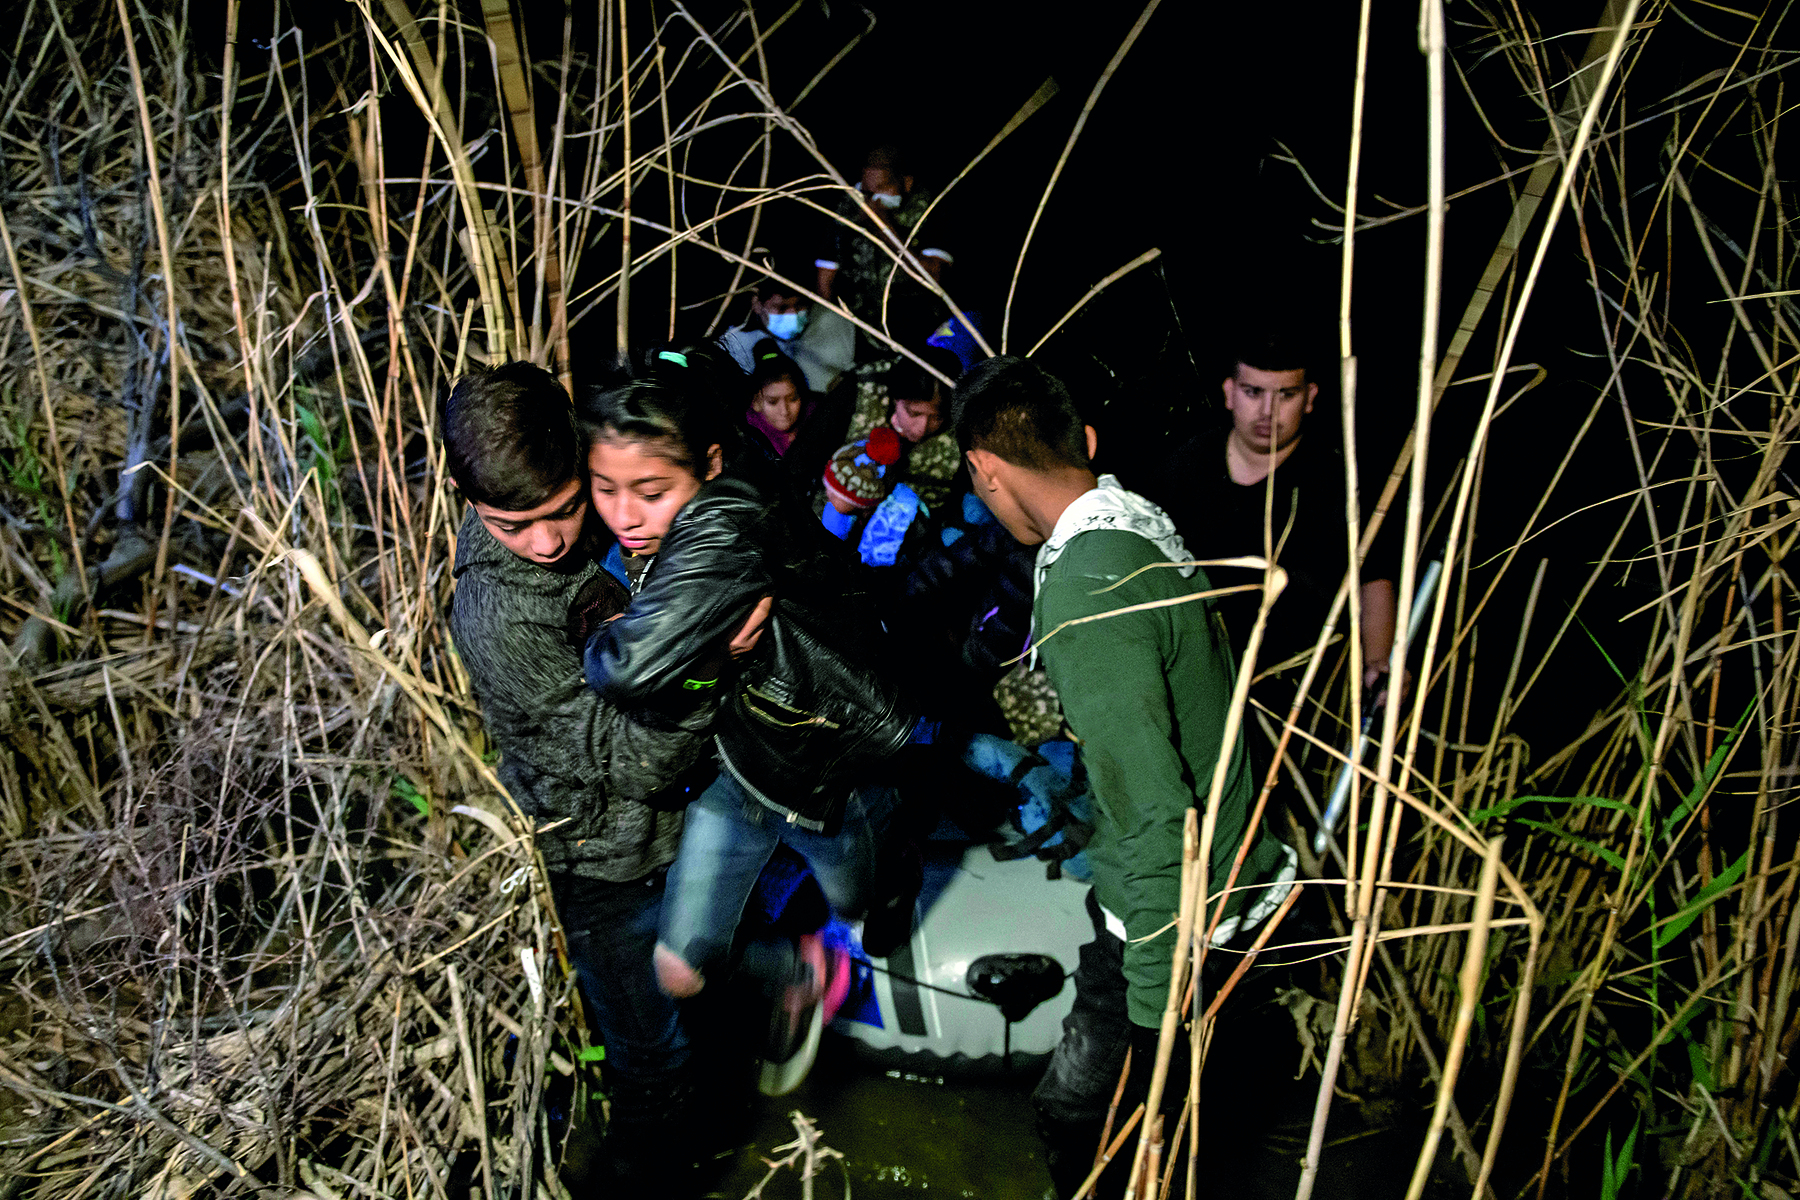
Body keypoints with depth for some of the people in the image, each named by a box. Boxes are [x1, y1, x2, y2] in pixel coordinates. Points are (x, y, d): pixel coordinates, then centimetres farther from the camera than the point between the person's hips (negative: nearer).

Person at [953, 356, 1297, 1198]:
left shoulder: (1086, 591, -28)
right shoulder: (1138, 520, 0)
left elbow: (1154, 815, -27)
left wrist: (1156, 1017, -21)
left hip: (1171, 918, -9)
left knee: (1075, 1112, 6)